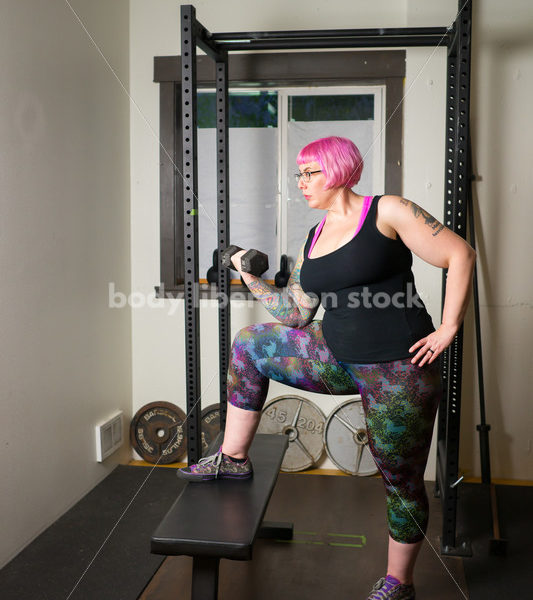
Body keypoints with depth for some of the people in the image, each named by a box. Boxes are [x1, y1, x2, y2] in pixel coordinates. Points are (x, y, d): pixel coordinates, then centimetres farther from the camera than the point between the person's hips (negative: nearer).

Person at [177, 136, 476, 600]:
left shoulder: (387, 212, -10)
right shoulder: (313, 241, 11)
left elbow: (460, 255, -11)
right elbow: (296, 314, 13)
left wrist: (449, 328, -14)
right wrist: (252, 279, 4)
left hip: (397, 370, -7)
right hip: (339, 359, 7)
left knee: (401, 478, 5)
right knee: (250, 344, 9)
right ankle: (233, 459, 18)